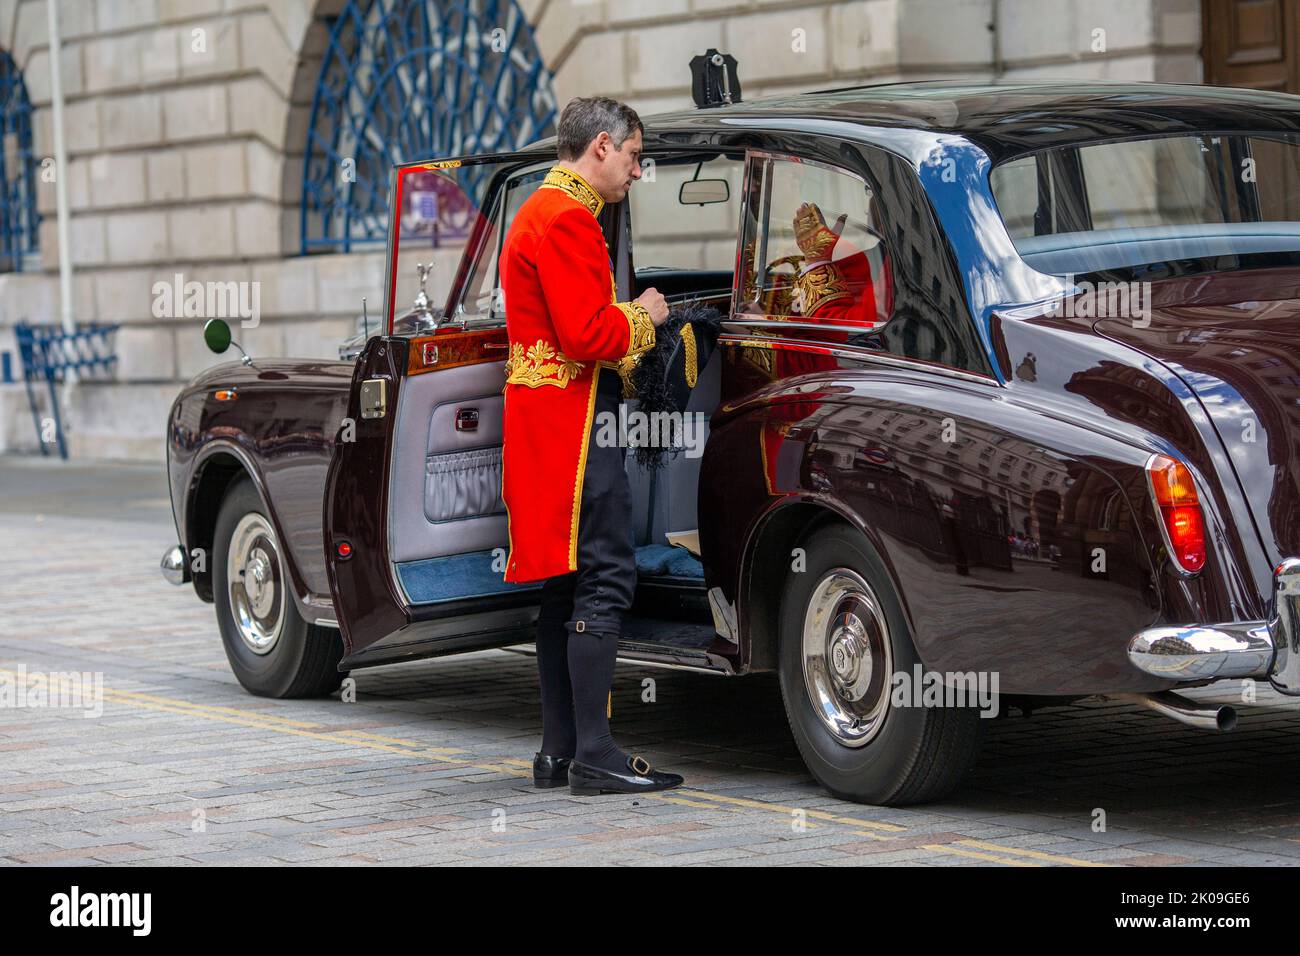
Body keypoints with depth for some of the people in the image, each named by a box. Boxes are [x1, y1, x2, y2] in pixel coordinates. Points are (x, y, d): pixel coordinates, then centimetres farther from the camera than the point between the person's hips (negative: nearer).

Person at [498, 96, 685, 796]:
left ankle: (559, 750, 15)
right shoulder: (566, 219, -13)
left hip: (547, 420, 11)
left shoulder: (542, 211, 22)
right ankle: (594, 756, -14)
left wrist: (629, 319, 15)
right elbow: (586, 334, -21)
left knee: (565, 584, 12)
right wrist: (642, 318, -4)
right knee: (604, 580, -12)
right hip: (575, 420, -11)